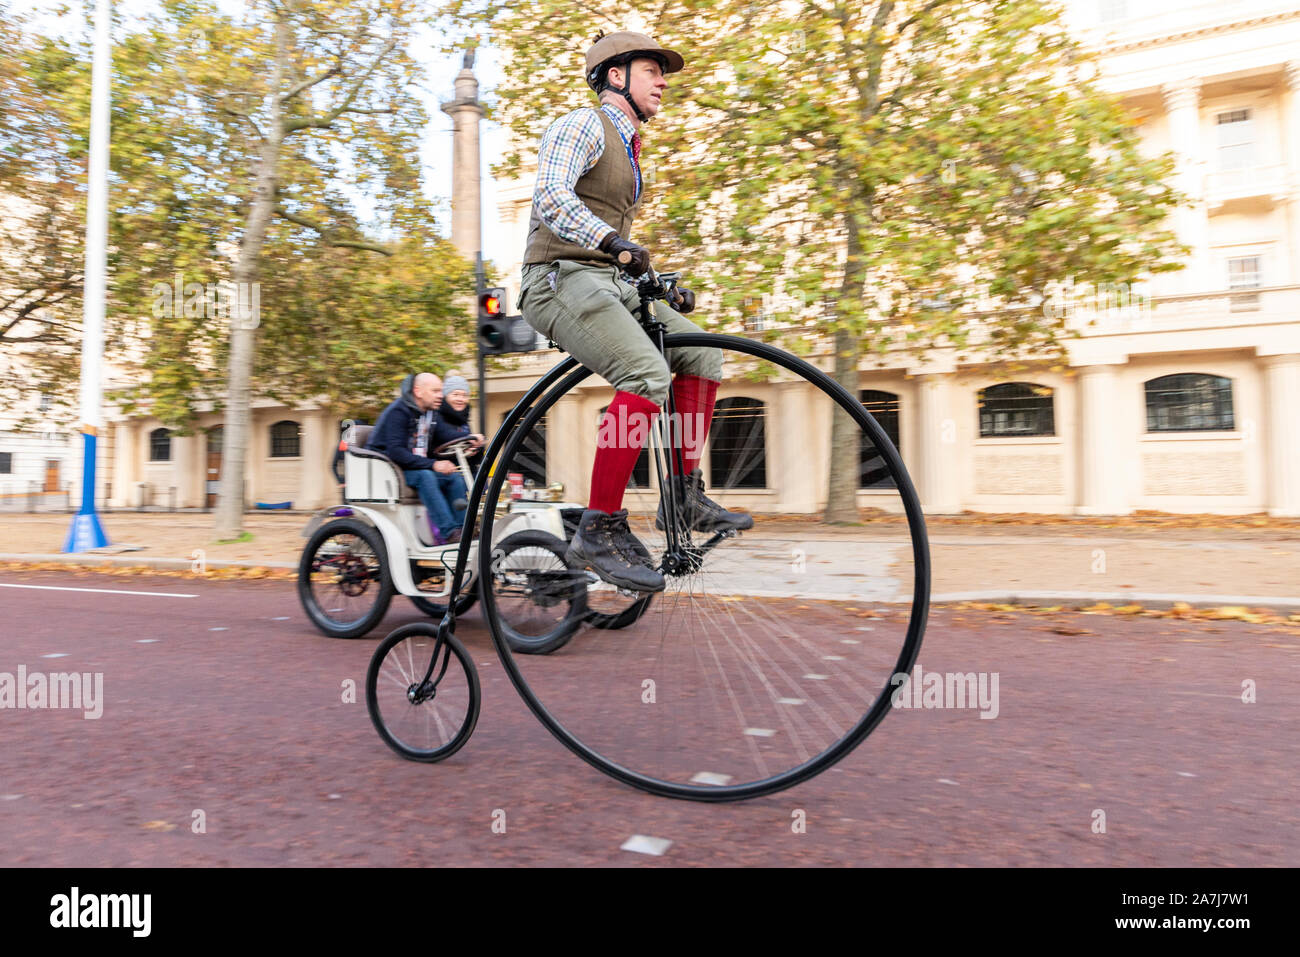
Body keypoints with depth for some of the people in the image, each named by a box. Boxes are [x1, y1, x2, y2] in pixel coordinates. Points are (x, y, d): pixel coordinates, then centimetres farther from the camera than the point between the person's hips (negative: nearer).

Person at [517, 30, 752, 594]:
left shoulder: (628, 150, 28)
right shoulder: (584, 125, 0)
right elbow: (551, 197, -20)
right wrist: (612, 241, -35)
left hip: (608, 283, 9)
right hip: (562, 278, -9)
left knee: (702, 353, -5)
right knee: (648, 374, -29)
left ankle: (684, 495, -1)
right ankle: (600, 531, -25)